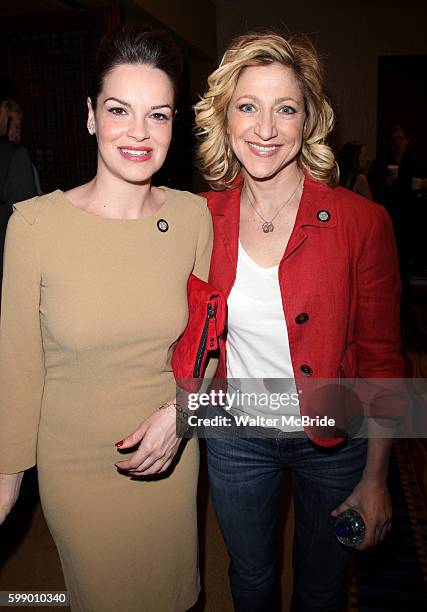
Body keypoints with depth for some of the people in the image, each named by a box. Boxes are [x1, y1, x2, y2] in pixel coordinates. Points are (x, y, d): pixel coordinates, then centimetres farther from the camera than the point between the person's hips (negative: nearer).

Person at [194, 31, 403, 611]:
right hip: (235, 434, 2)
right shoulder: (203, 218, -9)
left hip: (331, 440, -1)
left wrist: (375, 479, -6)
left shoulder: (361, 221, -17)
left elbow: (381, 358, -10)